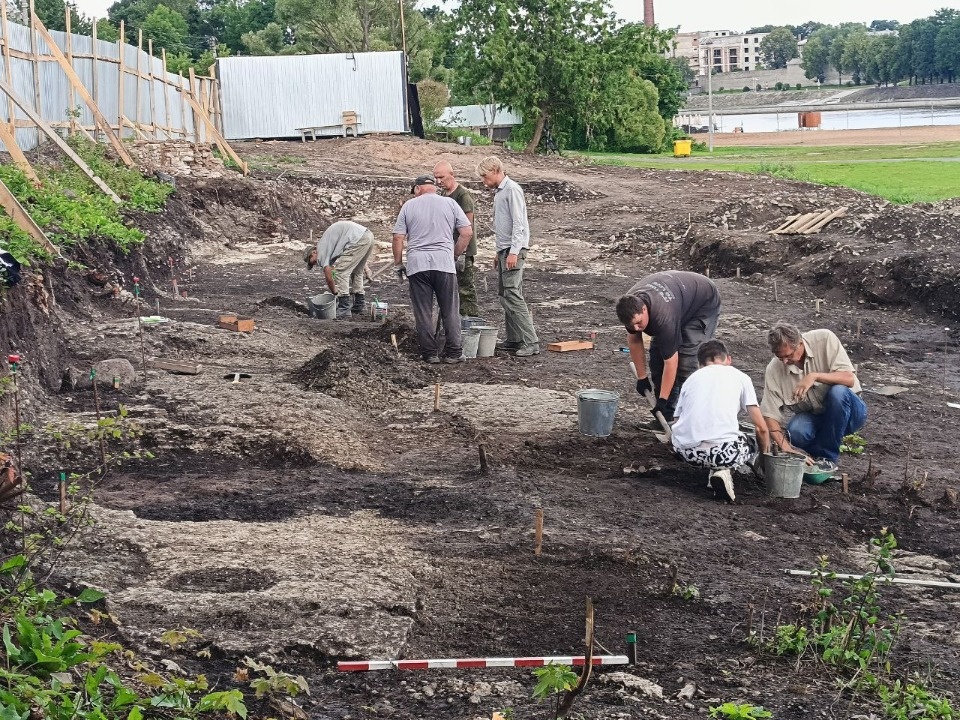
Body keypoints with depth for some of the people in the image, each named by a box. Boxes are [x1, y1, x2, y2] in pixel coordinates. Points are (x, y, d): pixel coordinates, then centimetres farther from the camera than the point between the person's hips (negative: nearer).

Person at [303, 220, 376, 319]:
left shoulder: (321, 250, 3)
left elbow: (329, 277, 0)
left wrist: (335, 292, 14)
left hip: (358, 239, -10)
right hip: (368, 235, 10)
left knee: (340, 271, -5)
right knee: (356, 272, 24)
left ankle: (344, 311, -8)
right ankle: (359, 307, 28)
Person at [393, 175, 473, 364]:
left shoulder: (409, 205, 7)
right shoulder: (450, 203, 8)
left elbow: (398, 237, 3)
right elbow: (467, 233, 5)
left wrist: (398, 264, 13)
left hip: (417, 265, 0)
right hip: (444, 263, 0)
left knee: (423, 312, 5)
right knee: (450, 311, 7)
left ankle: (430, 353, 5)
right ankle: (453, 352, 7)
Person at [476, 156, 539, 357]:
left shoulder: (512, 190, -10)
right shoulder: (499, 192, 20)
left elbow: (518, 223, -18)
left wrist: (514, 252, -23)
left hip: (513, 250, -10)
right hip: (504, 250, 10)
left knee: (512, 295, -15)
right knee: (504, 295, 10)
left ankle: (531, 342, -17)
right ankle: (514, 339, 14)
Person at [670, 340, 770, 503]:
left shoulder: (691, 379, 23)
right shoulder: (740, 377, 15)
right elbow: (761, 428, 9)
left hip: (685, 452, 5)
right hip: (723, 451, -5)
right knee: (753, 444, 26)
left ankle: (717, 469, 9)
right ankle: (723, 470, -1)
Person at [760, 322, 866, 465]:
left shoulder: (824, 339, -16)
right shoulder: (774, 370, -12)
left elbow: (849, 378, -21)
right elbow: (770, 415, -12)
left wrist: (814, 376, -34)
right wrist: (786, 448, -24)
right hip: (813, 418, 1)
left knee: (838, 391, -34)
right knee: (795, 431, -32)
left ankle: (828, 457, -17)